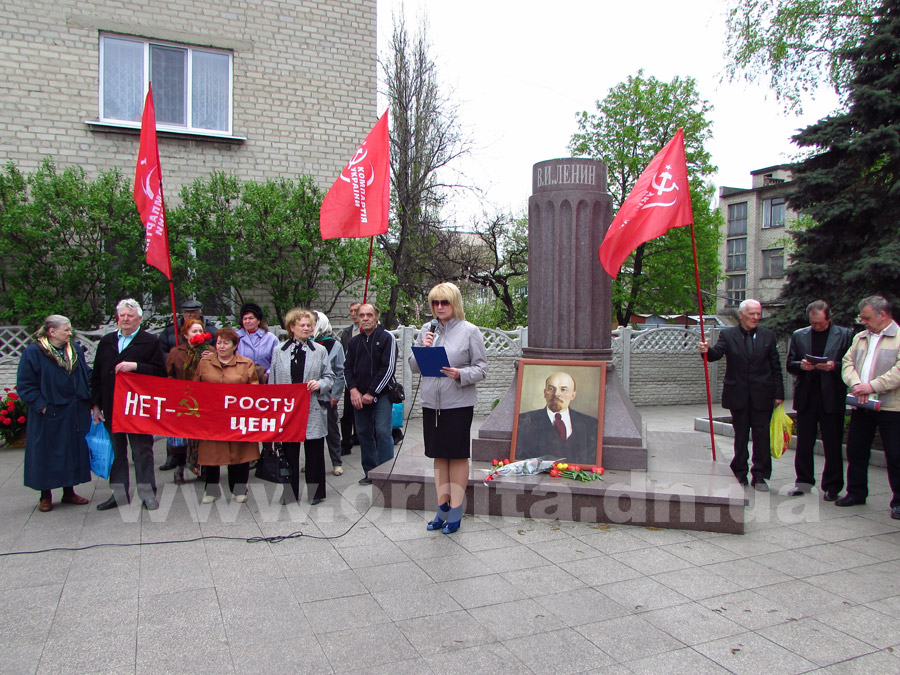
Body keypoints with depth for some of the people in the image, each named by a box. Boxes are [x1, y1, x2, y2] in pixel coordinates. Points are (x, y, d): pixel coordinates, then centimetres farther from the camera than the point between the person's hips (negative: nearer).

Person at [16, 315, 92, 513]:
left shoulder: (75, 350, 8)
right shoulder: (33, 353, -8)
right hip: (49, 415, -5)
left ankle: (69, 492, 23)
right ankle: (45, 496, 19)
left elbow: (87, 376, 15)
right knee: (46, 454, 4)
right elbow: (25, 385, -8)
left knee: (73, 451, 10)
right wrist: (42, 406, -15)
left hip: (74, 414, 5)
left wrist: (89, 398, 2)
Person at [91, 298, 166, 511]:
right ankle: (119, 493, 23)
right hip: (111, 408, 5)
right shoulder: (106, 342, 12)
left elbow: (160, 372, -10)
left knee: (142, 451, 3)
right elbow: (96, 375, 12)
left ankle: (147, 493, 12)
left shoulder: (150, 342, -2)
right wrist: (96, 404, 7)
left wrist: (135, 366, -22)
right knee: (116, 451, 12)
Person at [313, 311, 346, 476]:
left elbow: (340, 373, -3)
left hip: (327, 396, -3)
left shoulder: (335, 345, -3)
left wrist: (335, 394, -9)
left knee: (331, 430, 6)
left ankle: (337, 462, 16)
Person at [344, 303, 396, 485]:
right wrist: (353, 389, -6)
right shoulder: (355, 341, 15)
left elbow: (388, 368, -10)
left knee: (383, 432, -10)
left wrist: (371, 393, -12)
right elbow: (347, 367, 12)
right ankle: (370, 472, 18)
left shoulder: (387, 338, -3)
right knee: (364, 433, 8)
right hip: (359, 397, 5)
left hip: (381, 395, -5)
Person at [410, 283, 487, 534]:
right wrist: (422, 349, -8)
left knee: (458, 456, 5)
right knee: (439, 456, 13)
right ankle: (442, 507, 25)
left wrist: (461, 374, -23)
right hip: (431, 402, 4)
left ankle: (455, 511, 14)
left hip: (458, 403, -4)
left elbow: (481, 368, -5)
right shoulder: (426, 330, 9)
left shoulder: (470, 331, -4)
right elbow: (413, 366, 11)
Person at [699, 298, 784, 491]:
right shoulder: (728, 334, 2)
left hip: (762, 395, 1)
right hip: (738, 395, 0)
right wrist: (707, 350, -38)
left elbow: (775, 367, 6)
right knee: (740, 435, 10)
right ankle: (740, 473, 20)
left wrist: (778, 393, 2)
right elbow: (717, 352, -14)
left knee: (761, 435, 1)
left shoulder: (768, 336, 6)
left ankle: (759, 476, 10)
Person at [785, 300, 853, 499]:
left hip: (832, 397, -2)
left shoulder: (845, 335, 2)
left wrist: (834, 366, -17)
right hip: (806, 397, 3)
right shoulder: (798, 335, 10)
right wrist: (801, 365, -11)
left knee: (832, 444, 4)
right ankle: (804, 482, 21)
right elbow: (790, 364, 9)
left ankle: (832, 486, 15)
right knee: (804, 443, 9)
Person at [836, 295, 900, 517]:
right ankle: (856, 493, 25)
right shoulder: (860, 337, 16)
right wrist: (856, 384, -11)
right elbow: (848, 363, 7)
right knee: (855, 451, 11)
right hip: (861, 406, 6)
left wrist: (872, 386, -21)